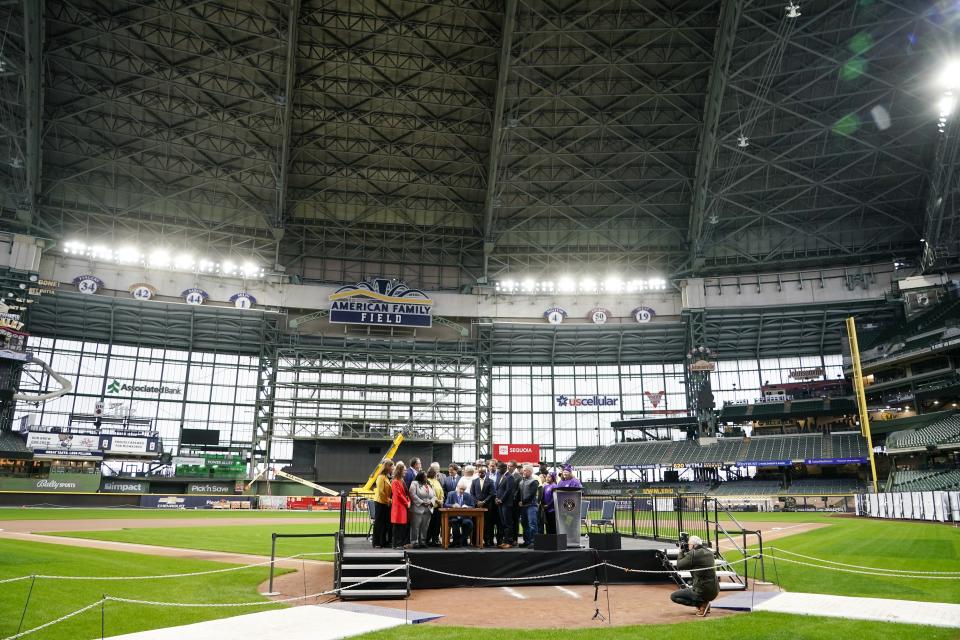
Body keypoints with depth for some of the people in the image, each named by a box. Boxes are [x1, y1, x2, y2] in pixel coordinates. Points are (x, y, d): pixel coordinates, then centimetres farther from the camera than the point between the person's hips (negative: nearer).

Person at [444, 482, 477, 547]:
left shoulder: (468, 496, 11)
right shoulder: (451, 495, 7)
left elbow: (473, 506, 7)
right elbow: (445, 505, -3)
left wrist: (467, 507, -15)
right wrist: (453, 505, -23)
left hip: (465, 517, 1)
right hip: (454, 517, -1)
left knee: (468, 523, -31)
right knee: (454, 522, -34)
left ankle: (463, 541, -8)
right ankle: (456, 541, -11)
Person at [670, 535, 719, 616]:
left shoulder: (692, 554, -15)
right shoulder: (709, 552, 8)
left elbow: (679, 566, -6)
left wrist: (681, 553, 8)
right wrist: (686, 554, 19)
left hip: (703, 591, -8)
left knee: (673, 596, 4)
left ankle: (702, 604, -5)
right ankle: (704, 603, 15)